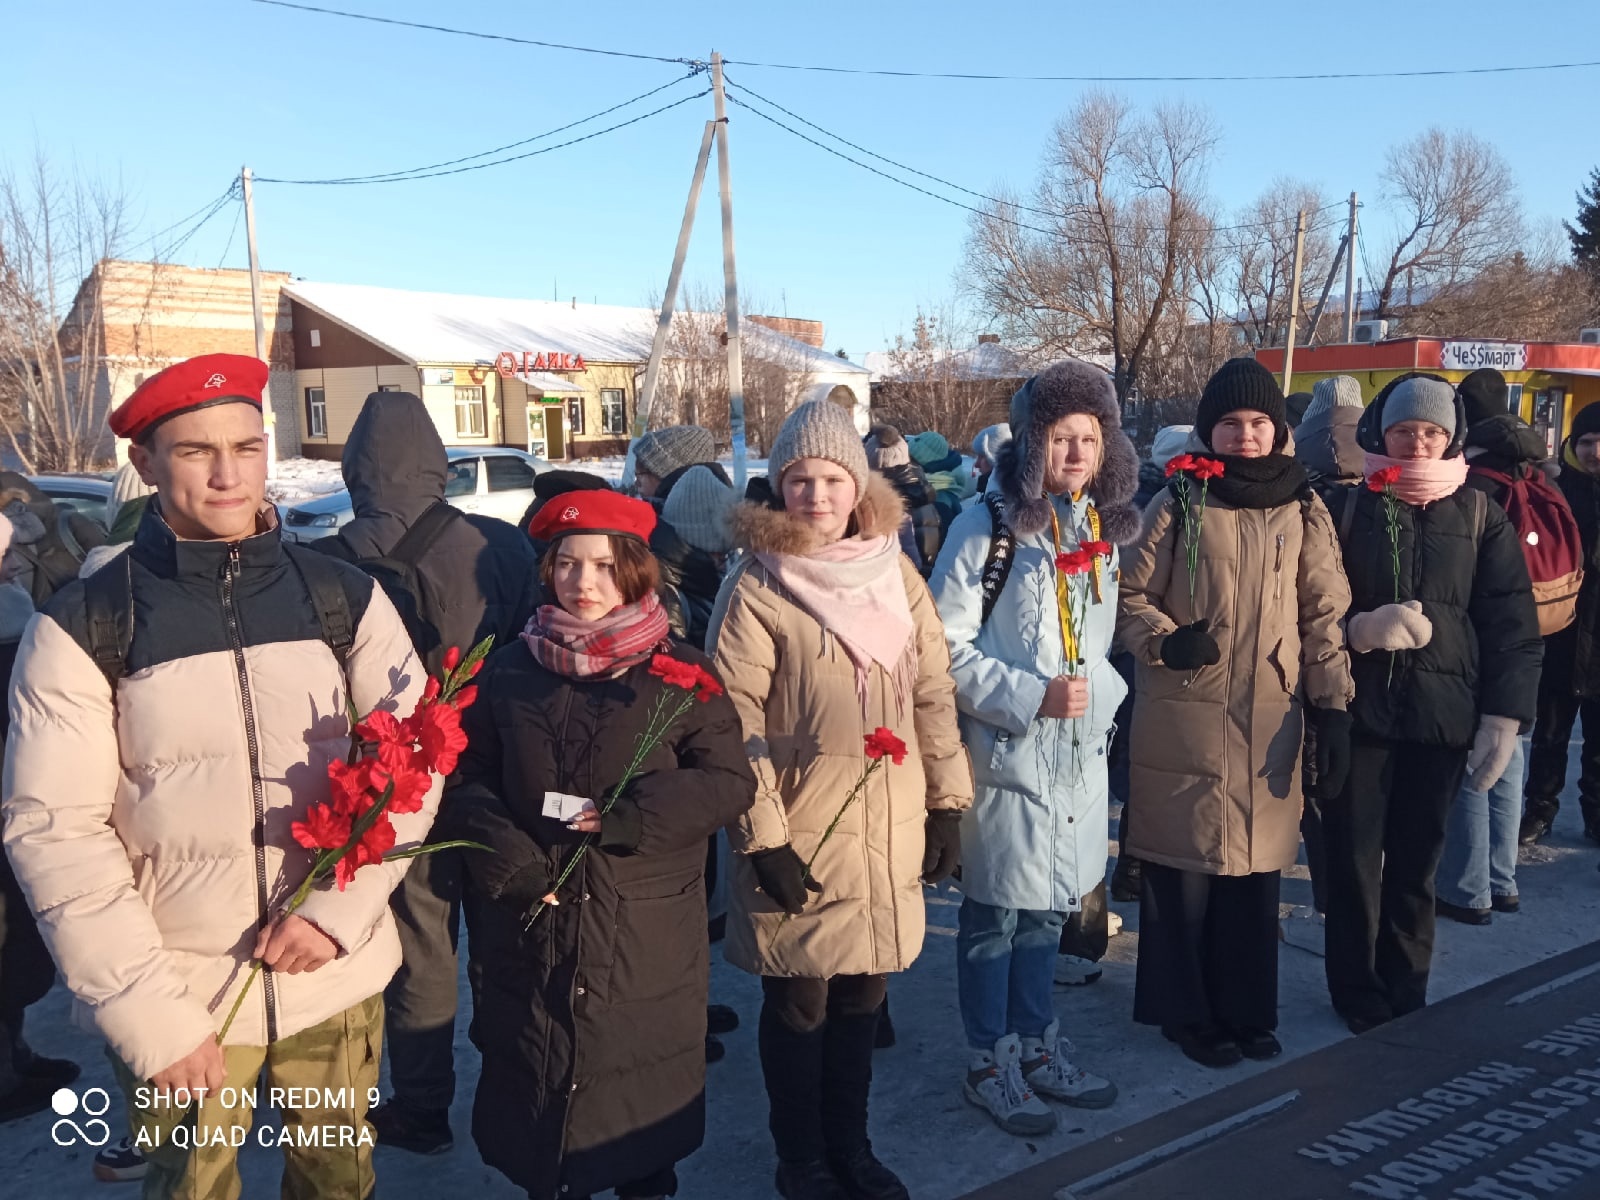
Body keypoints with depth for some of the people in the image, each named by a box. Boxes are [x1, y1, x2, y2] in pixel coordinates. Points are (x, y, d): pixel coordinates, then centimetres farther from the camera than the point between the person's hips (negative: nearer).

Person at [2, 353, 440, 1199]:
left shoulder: (344, 599, -2)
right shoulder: (81, 628, -7)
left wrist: (341, 907, -15)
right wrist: (149, 1013, -14)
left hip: (338, 978, 2)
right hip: (175, 1002, -1)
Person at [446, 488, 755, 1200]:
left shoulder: (679, 673, -3)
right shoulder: (509, 672, 4)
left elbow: (730, 782, -6)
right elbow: (467, 780, 5)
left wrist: (631, 818, -20)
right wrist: (508, 859, -12)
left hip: (648, 944, -1)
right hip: (530, 928, 2)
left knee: (644, 1098, 13)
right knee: (533, 1085, 15)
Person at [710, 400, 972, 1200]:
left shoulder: (897, 574, 4)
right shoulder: (755, 586, -10)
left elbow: (934, 693, 8)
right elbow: (735, 721, -12)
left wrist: (947, 802, 6)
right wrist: (762, 838, -14)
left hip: (888, 828, 4)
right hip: (800, 835, -4)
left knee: (864, 990, 16)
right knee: (801, 998, 9)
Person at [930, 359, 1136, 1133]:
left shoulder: (1101, 526, 9)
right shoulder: (988, 523, -11)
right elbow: (945, 646, -13)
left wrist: (1097, 693, 5)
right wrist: (1030, 695, -19)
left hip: (1079, 750, 6)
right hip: (1007, 751, -6)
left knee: (1047, 906, 18)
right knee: (996, 912, 6)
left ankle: (1036, 1044, 34)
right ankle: (989, 1062, 23)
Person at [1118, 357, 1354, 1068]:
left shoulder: (1304, 511, 6)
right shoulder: (1179, 504, -3)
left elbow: (1325, 615, 7)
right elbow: (1130, 594, 1)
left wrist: (1333, 708, 3)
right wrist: (1165, 642, -18)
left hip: (1271, 721, 3)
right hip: (1185, 720, -3)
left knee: (1257, 869, 10)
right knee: (1185, 871, 4)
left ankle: (1246, 1009, 28)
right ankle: (1185, 1011, 22)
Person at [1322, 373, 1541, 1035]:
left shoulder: (1479, 516, 6)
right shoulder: (1348, 507, 3)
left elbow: (1511, 623, 4)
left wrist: (1504, 716, -3)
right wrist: (1360, 628, -18)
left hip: (1443, 713, 1)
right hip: (1357, 708, -1)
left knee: (1415, 858, 8)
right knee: (1354, 856, 3)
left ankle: (1405, 993, 24)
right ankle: (1357, 993, 19)